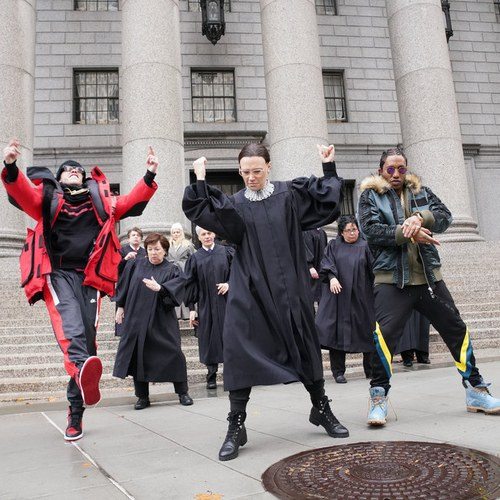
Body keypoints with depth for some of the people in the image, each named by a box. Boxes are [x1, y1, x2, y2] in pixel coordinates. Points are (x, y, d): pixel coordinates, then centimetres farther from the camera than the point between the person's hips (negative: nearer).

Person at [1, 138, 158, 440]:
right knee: (71, 330, -28)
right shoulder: (48, 198, 14)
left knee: (87, 338, 1)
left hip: (90, 277, 2)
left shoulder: (100, 200, 19)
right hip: (59, 274, -2)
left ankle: (76, 413, 13)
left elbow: (131, 202, 11)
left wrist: (150, 176, -2)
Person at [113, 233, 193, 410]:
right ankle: (142, 397, 17)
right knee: (139, 357, 4)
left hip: (161, 321, -2)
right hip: (136, 319, 2)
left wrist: (160, 288, -31)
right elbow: (124, 286, 14)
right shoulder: (135, 265, 7)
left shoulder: (172, 270, 0)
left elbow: (176, 290, -15)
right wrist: (121, 306, 12)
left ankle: (182, 393, 13)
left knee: (173, 354, -3)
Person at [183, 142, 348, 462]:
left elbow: (328, 201, 8)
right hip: (250, 291, -1)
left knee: (305, 347, 10)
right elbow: (200, 211, -6)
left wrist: (329, 168, 3)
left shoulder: (290, 194, 5)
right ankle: (236, 427, 4)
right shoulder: (234, 204, 5)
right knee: (241, 351, -9)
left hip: (289, 288, 1)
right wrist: (200, 181, -12)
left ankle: (322, 409, 31)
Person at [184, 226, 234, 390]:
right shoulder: (194, 258, 6)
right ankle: (212, 376, 15)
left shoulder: (226, 252, 4)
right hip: (206, 306, 1)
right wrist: (191, 309, -1)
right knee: (209, 339, 3)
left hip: (227, 303, 0)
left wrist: (229, 284, -13)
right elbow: (190, 284, 5)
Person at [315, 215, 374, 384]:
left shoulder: (364, 247, 9)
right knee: (337, 330, -5)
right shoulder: (334, 246, 11)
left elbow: (374, 268, 4)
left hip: (360, 296, 1)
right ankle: (338, 372, 4)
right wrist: (332, 277, -17)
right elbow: (326, 263, 1)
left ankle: (370, 370, 20)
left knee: (366, 330, 5)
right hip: (338, 296, 0)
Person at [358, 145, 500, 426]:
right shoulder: (370, 196, 6)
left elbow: (445, 216, 1)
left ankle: (476, 390, 26)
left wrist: (420, 218, -18)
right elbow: (372, 230, -9)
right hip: (392, 279, -4)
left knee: (457, 330, 9)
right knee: (385, 334, -17)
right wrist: (407, 233, -18)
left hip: (429, 277, 4)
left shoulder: (421, 191, 16)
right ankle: (379, 399, -2)